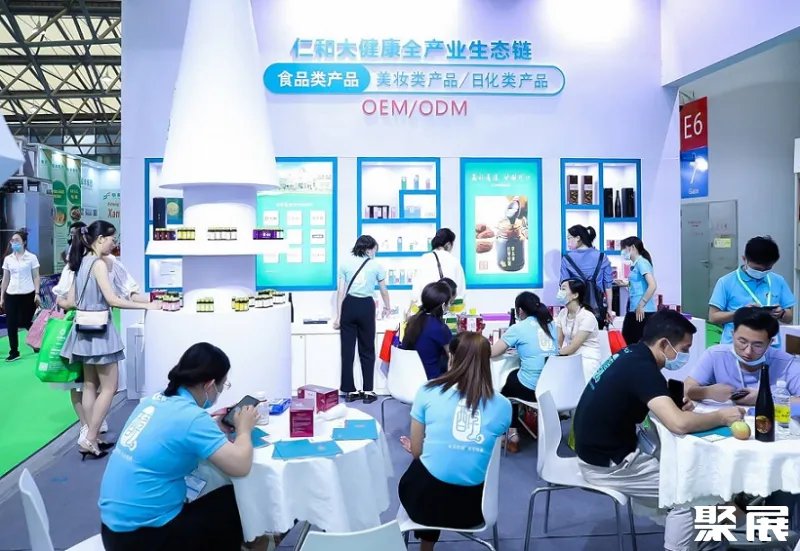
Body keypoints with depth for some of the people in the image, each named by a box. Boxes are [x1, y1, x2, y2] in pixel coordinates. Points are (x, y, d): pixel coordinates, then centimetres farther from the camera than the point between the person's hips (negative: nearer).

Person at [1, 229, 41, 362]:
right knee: (11, 324, -1)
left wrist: (37, 294, -8)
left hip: (28, 295, -3)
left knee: (24, 323, 2)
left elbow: (36, 277, -1)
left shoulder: (31, 257, -1)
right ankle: (14, 352, 9)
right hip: (11, 295, 4)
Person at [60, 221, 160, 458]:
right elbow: (112, 300, -21)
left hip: (85, 328, 9)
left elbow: (71, 301, 12)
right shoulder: (99, 264, -15)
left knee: (90, 386, 13)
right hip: (99, 329, -9)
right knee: (109, 387, -2)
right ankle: (89, 440, -2)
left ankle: (91, 438, 18)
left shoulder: (81, 263, 11)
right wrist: (146, 305, -20)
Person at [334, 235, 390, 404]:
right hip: (366, 307, -1)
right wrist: (387, 306, 39)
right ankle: (368, 391, 9)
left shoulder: (345, 264, 8)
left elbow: (341, 292, 3)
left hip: (349, 306, 1)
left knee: (347, 350, 5)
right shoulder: (376, 265, 8)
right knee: (367, 350, 7)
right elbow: (384, 291, 20)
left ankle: (350, 391, 10)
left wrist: (338, 316, 5)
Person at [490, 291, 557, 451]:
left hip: (532, 389, -6)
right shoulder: (551, 324, 9)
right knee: (515, 375, 29)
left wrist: (509, 345, 14)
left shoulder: (518, 328, -7)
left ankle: (512, 434, 23)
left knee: (507, 381, 26)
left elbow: (492, 352, -4)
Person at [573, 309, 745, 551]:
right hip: (607, 464, -9)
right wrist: (721, 417, -15)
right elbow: (679, 423, -33)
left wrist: (676, 404, 0)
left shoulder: (632, 355, 2)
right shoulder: (641, 367, -24)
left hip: (608, 447, 9)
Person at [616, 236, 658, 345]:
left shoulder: (642, 262, -11)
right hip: (633, 310, 9)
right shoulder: (635, 264, 14)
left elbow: (653, 285, -21)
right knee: (627, 341, 11)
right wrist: (625, 284, 17)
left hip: (643, 311, -9)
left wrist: (641, 306, -20)